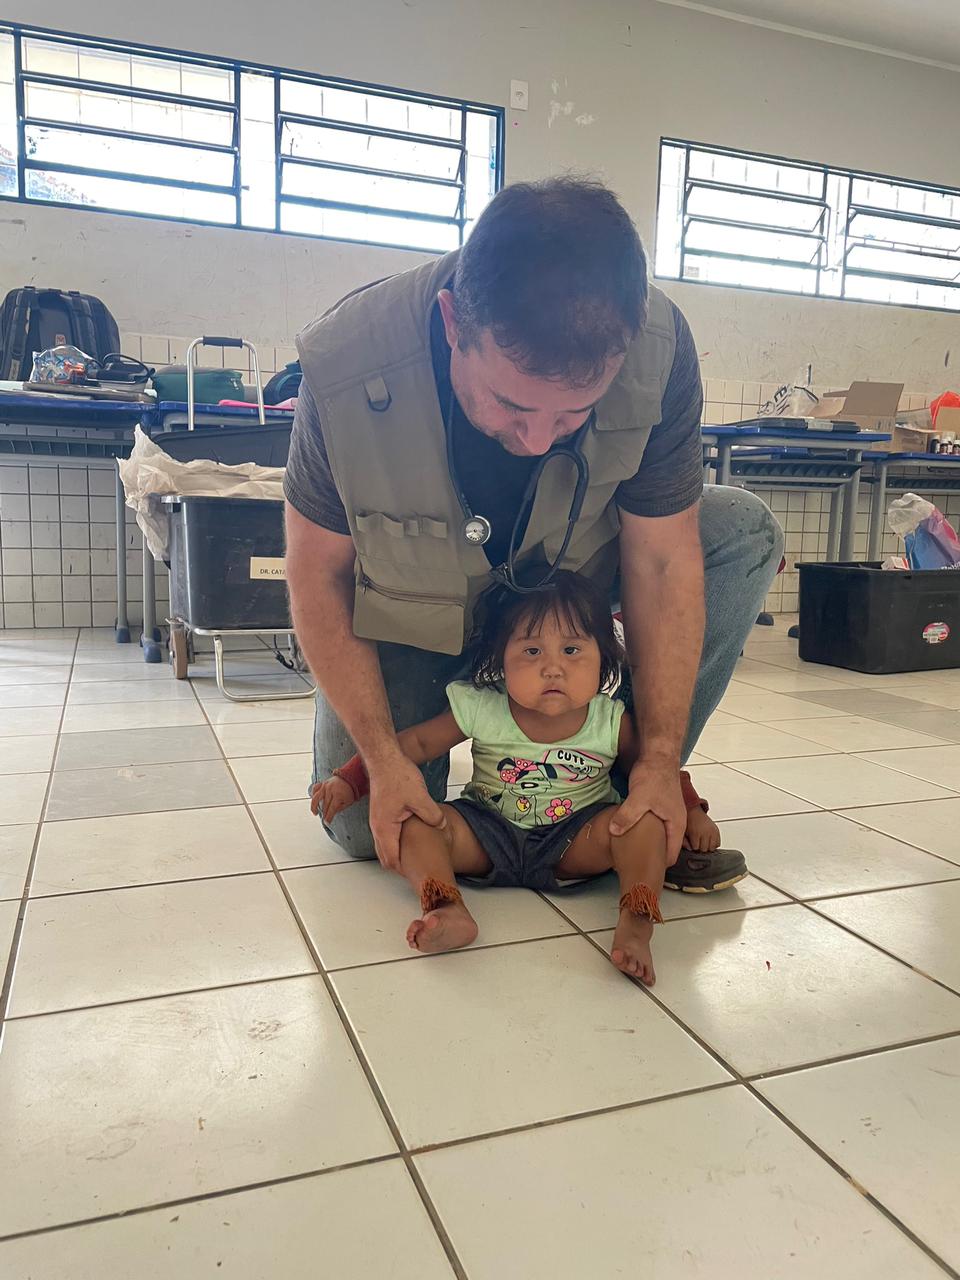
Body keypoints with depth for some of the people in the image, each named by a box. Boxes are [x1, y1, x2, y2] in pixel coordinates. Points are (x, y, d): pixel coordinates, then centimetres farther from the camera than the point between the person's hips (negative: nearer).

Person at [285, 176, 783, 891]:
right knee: (366, 830, -9)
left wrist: (660, 760, -20)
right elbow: (319, 574, -21)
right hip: (413, 604, -1)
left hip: (567, 574, 2)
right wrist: (383, 758, -24)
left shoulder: (658, 349, -30)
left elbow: (662, 560, -21)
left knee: (746, 533, -18)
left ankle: (624, 792, -7)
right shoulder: (345, 368, -34)